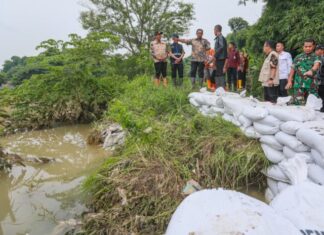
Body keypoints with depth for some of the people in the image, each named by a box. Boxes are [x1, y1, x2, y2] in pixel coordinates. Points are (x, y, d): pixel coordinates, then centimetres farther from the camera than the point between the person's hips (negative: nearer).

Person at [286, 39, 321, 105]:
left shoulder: (316, 57, 5)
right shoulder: (298, 57, 13)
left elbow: (317, 64, -17)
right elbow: (292, 69, 15)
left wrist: (312, 70, -40)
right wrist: (289, 81, 6)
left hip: (311, 85, -1)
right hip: (299, 85, 1)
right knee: (299, 104, -3)